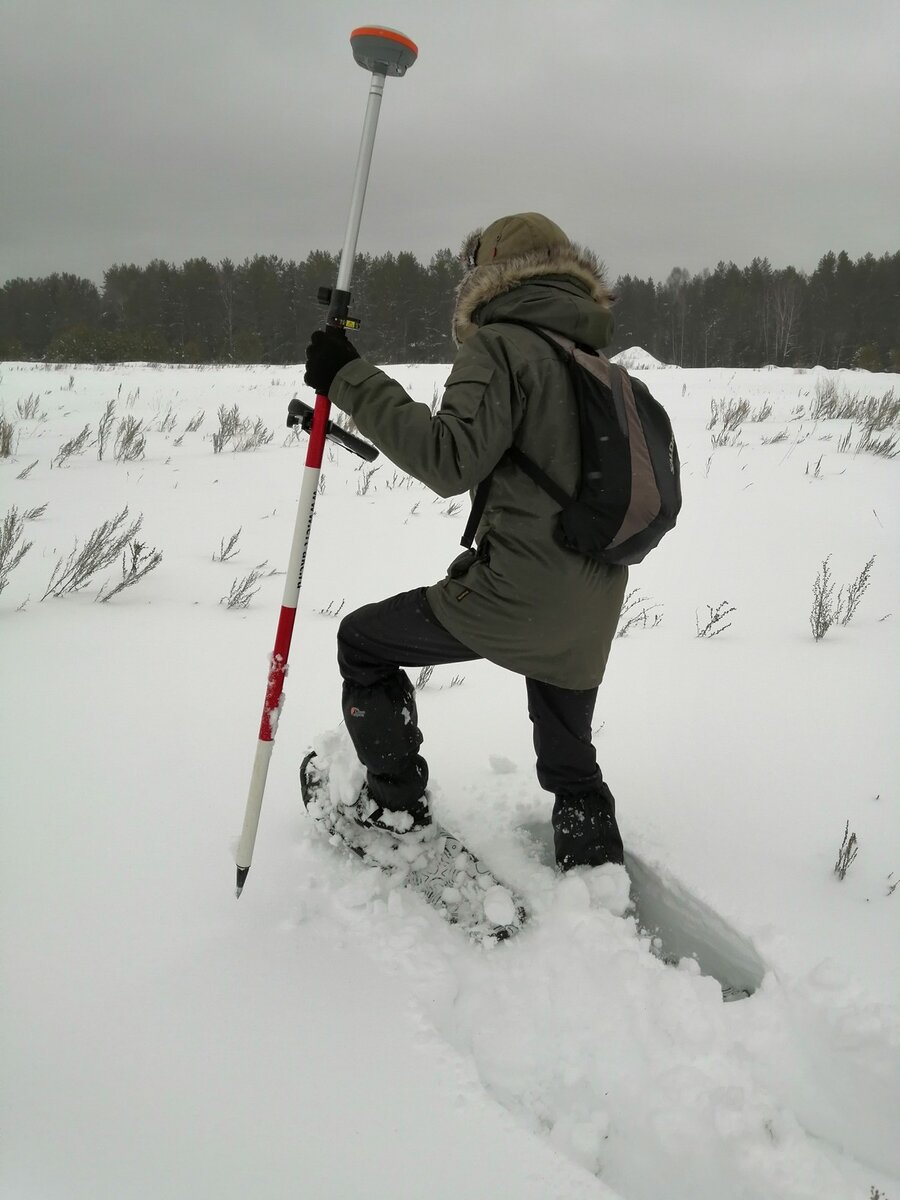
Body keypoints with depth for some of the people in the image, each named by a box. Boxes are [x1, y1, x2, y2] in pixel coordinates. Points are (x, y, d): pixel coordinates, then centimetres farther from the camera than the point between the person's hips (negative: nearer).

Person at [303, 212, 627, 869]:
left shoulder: (501, 345, -8)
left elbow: (451, 461, -20)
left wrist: (351, 380, -17)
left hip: (512, 594, -7)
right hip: (591, 615, 7)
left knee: (362, 641, 16)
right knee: (572, 766, 25)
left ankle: (398, 807, 21)